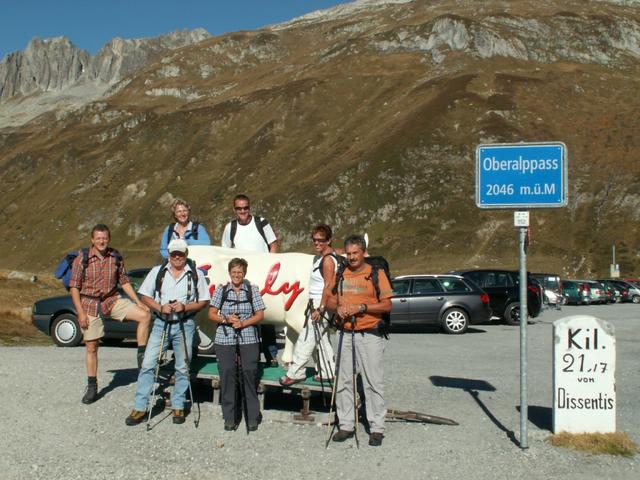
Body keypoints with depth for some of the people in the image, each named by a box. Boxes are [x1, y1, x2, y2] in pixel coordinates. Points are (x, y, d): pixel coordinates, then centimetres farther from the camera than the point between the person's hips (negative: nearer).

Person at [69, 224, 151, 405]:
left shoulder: (116, 258, -1)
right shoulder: (82, 260, -10)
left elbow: (124, 282, 8)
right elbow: (74, 287, -7)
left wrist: (138, 302, 1)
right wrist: (80, 312, -13)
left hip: (112, 300, 2)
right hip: (90, 304, -2)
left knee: (145, 316, -17)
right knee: (91, 346, 5)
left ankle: (142, 356, -3)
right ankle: (92, 387, 19)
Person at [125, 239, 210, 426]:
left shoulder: (196, 274, 2)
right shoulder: (158, 271, 5)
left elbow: (204, 301, 2)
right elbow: (145, 296, 5)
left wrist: (185, 307, -15)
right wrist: (160, 307, -12)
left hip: (184, 325, -1)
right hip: (161, 324, 1)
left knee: (182, 368, 6)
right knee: (148, 364, -4)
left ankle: (178, 407, 18)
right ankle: (140, 408, 2)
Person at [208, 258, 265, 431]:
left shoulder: (252, 290, 6)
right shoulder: (221, 290, 8)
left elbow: (260, 315, 4)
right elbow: (212, 314, 8)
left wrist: (243, 323, -11)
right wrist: (226, 320, -10)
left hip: (248, 338, -1)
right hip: (225, 338, 1)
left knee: (249, 372, -6)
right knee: (227, 373, -3)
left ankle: (252, 417, 4)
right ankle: (229, 417, 8)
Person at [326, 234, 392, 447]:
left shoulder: (376, 273, -3)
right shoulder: (340, 275, 12)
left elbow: (387, 305, -7)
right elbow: (330, 300, 17)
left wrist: (361, 307, -17)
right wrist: (338, 307, -5)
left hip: (370, 335, -5)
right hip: (346, 334, 5)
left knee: (373, 382, -3)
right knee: (343, 381, 8)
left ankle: (377, 428, 5)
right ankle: (346, 425, 18)